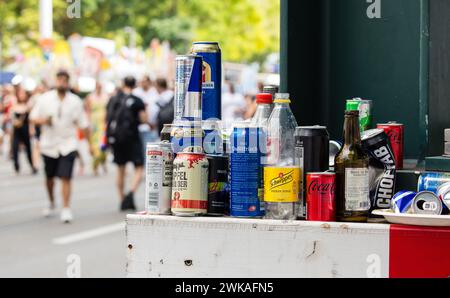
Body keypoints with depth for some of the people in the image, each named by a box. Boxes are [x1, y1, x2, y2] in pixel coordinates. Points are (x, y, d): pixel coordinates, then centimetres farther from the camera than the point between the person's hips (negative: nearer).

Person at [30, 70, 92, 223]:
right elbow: (33, 118, 6)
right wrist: (43, 121, -16)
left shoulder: (75, 101, 0)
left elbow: (83, 125, 4)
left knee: (66, 178, -12)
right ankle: (52, 203, 36)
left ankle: (66, 209, -10)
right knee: (49, 177, 13)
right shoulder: (44, 99, 1)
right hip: (49, 144, 2)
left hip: (68, 145, -2)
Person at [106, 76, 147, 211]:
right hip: (131, 138, -4)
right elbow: (144, 119, -9)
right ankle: (131, 193, -21)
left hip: (115, 137, 4)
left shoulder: (112, 100, 6)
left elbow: (107, 118, 9)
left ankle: (122, 200, 16)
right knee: (139, 168, 2)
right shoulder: (137, 101, -7)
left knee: (121, 169, 14)